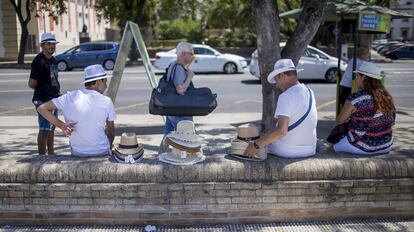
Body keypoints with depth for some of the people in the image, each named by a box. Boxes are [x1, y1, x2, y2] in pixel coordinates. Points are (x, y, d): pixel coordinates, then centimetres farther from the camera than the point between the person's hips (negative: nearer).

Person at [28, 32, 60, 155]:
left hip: (54, 99, 9)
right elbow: (32, 84, -18)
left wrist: (57, 92, 10)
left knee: (52, 128, 19)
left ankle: (51, 153, 32)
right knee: (44, 130, -6)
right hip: (43, 100, -9)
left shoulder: (53, 60, 12)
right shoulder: (39, 61, -16)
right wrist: (41, 89, -1)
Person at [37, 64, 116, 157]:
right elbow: (111, 131, -1)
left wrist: (61, 125, -10)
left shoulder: (70, 97, -7)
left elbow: (41, 108, -7)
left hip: (77, 153, 2)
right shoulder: (106, 101, -12)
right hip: (102, 152, -2)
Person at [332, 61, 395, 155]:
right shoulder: (387, 97, -3)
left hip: (364, 147, -6)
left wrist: (335, 124, 17)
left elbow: (340, 120, -8)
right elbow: (392, 121, 10)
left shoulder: (354, 99, -21)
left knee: (334, 146, 20)